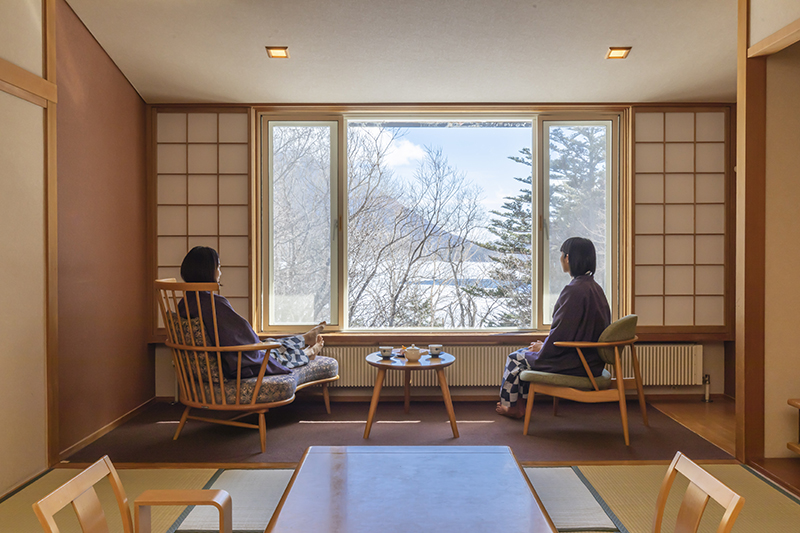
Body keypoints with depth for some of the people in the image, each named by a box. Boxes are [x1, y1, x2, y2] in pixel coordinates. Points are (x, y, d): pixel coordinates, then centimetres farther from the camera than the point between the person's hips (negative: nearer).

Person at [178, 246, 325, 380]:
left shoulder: (185, 303, -2)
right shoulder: (216, 303, -31)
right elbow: (245, 333, -23)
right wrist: (258, 342, -3)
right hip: (234, 366, -9)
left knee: (272, 343, 27)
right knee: (280, 354, 18)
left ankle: (306, 338, 48)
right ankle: (308, 354, 45)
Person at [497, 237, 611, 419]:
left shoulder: (574, 290, -25)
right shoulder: (595, 288, 6)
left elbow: (562, 333, -24)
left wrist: (542, 348, -3)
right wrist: (545, 345, 14)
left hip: (574, 364, -9)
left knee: (515, 358, 9)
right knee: (526, 352, 23)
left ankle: (511, 406, 31)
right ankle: (519, 404, 29)